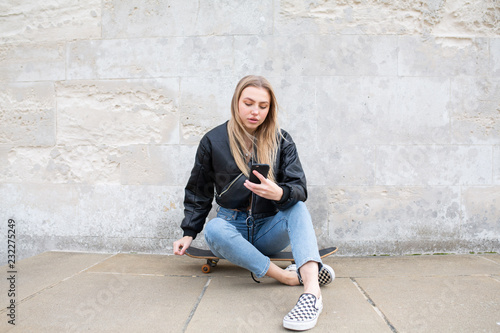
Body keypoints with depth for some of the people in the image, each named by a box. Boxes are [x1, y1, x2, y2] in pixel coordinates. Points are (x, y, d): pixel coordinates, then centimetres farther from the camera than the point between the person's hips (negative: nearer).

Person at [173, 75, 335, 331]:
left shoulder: (281, 141, 1)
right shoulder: (213, 141, 1)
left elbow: (299, 188, -9)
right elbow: (198, 193, 10)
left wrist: (280, 193, -33)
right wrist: (189, 233, 1)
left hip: (269, 230, 1)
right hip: (233, 227, 0)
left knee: (297, 206, -29)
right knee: (213, 230, -33)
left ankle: (312, 290, -48)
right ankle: (290, 276, -34)